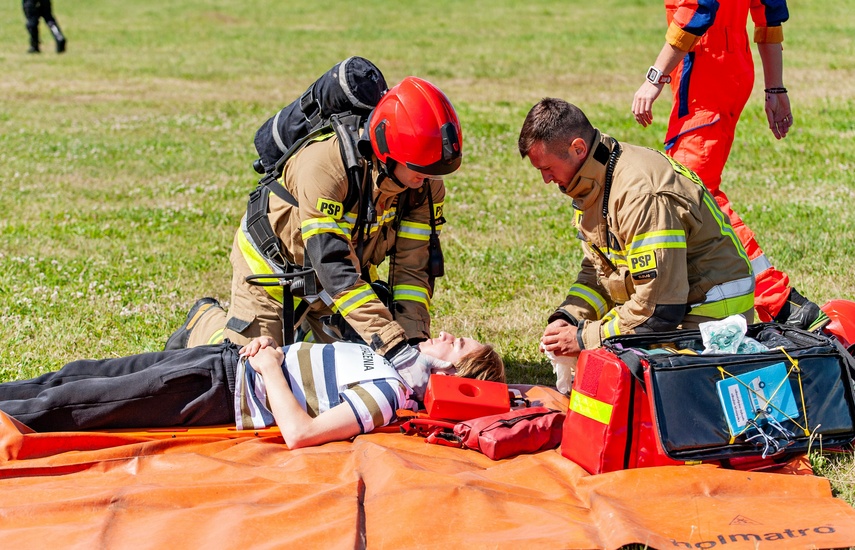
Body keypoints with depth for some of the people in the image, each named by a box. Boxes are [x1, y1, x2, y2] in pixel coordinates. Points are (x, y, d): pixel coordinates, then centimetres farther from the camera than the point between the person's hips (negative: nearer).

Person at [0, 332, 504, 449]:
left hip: (218, 393, -8)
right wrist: (268, 345, 0)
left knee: (70, 404, -4)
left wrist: (269, 368, -18)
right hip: (229, 356, 8)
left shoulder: (390, 392, -22)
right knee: (81, 375, 12)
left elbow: (301, 432, -31)